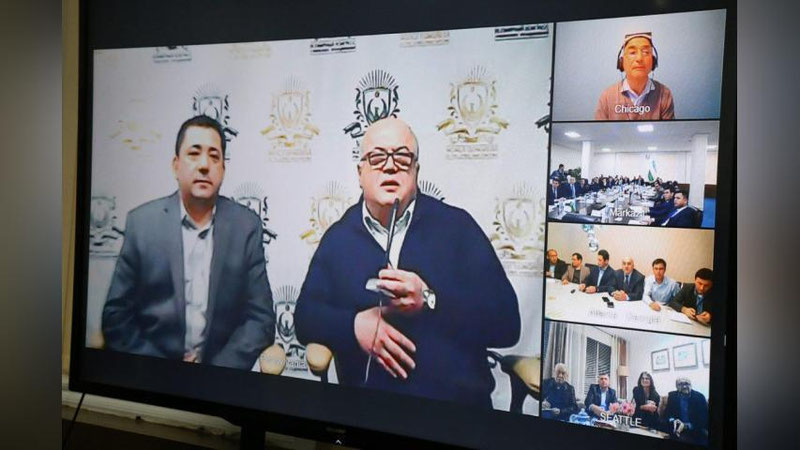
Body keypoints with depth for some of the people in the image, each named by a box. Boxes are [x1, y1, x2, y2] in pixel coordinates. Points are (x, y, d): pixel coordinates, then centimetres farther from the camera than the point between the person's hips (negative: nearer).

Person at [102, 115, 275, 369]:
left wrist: (217, 373, -10)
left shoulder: (246, 226, -1)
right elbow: (116, 315, 2)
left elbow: (261, 318, 0)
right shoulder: (141, 222, -1)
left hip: (222, 369, 0)